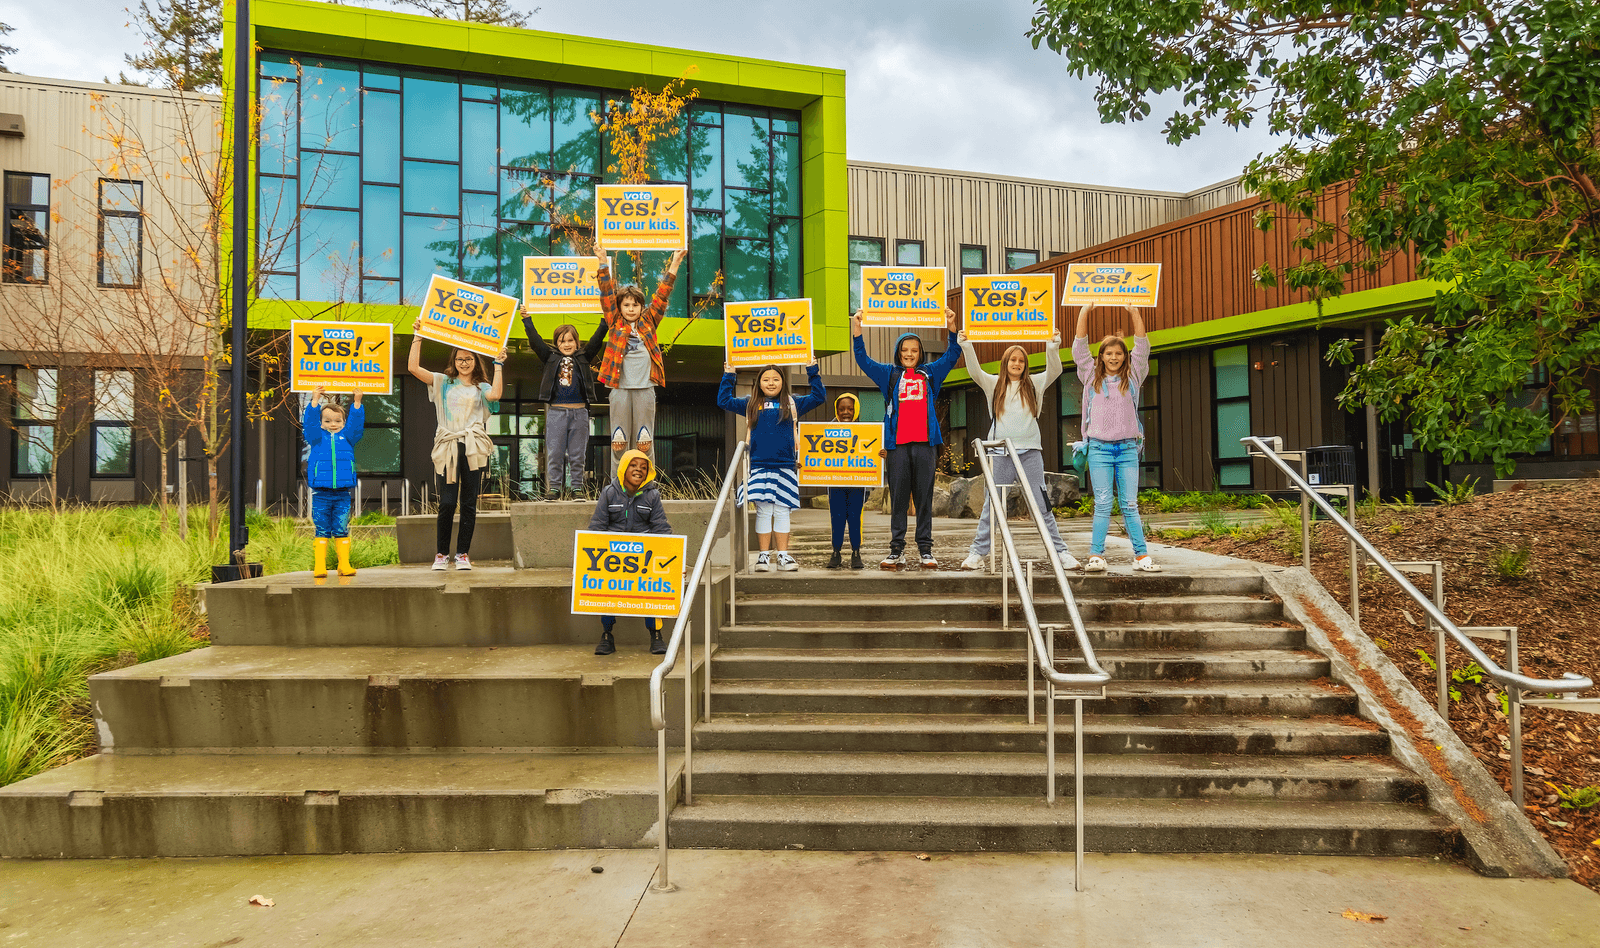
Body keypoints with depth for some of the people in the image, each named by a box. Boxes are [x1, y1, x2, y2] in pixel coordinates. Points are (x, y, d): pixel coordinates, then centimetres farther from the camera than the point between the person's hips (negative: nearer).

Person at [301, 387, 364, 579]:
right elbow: (310, 422, -3)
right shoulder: (317, 437, 9)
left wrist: (357, 403, -5)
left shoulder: (348, 437, 11)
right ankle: (319, 565, 4)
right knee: (322, 530, 2)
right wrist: (315, 401, -9)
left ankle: (344, 565, 8)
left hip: (342, 494, 1)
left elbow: (356, 423, 3)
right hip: (321, 494, -1)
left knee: (342, 530, 4)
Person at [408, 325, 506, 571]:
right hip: (448, 448, 0)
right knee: (447, 503, -7)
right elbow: (414, 368, 5)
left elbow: (495, 394, -10)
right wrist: (418, 336, 5)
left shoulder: (482, 387, 14)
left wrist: (499, 364, -5)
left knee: (469, 503, 2)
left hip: (474, 449, 0)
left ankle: (462, 554, 11)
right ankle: (442, 553, 6)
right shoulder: (443, 382, 16)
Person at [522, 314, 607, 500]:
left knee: (577, 454, 4)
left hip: (579, 412, 0)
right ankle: (554, 488, 7)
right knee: (554, 453, 1)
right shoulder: (551, 358, 10)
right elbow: (535, 341, 4)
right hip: (556, 412, 0)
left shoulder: (583, 358, 10)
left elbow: (596, 341, 3)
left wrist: (605, 322, -5)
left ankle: (577, 488, 11)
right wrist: (527, 320, -1)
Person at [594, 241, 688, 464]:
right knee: (619, 442, 2)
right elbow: (607, 294, 3)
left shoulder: (648, 323, 11)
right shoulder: (614, 324, 9)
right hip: (620, 387, -1)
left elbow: (662, 295, 8)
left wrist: (674, 265, 4)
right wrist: (603, 263, -4)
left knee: (645, 442, 3)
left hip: (645, 387, 1)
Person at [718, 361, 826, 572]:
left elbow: (819, 397, 11)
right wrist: (729, 377, 11)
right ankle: (764, 555, 8)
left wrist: (812, 372, 8)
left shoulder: (792, 404, 10)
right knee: (763, 510, 1)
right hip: (759, 466, 0)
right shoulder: (751, 404, 10)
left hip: (785, 466, 0)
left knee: (782, 511, 4)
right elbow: (724, 401, 14)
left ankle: (783, 555, 10)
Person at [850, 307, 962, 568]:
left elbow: (952, 356, 12)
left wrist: (952, 327, -2)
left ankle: (926, 549, 6)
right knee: (898, 497, 2)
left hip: (925, 443, 1)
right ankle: (896, 549, 5)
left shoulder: (930, 373, 15)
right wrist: (857, 331, -7)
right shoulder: (889, 375, 13)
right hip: (897, 444, 0)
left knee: (924, 496, 3)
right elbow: (863, 360, 6)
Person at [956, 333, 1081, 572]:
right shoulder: (993, 384, 11)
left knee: (1041, 504, 1)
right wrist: (966, 347, -16)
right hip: (1000, 452, 0)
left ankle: (1061, 552, 6)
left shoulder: (1035, 384, 13)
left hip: (1030, 452, 1)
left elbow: (1054, 370, -1)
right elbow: (975, 371, -2)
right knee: (991, 505, 2)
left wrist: (1053, 347, -17)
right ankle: (977, 552, 7)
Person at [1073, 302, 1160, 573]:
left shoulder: (1133, 376, 12)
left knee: (1130, 505, 2)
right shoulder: (1092, 376, 10)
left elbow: (1142, 347, 5)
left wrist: (1135, 313, -2)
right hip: (1099, 448, -1)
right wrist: (1084, 312, -1)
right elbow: (1079, 348, 5)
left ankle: (1142, 556, 4)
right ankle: (1096, 556, -2)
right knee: (1102, 505, -4)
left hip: (1127, 448, 1)